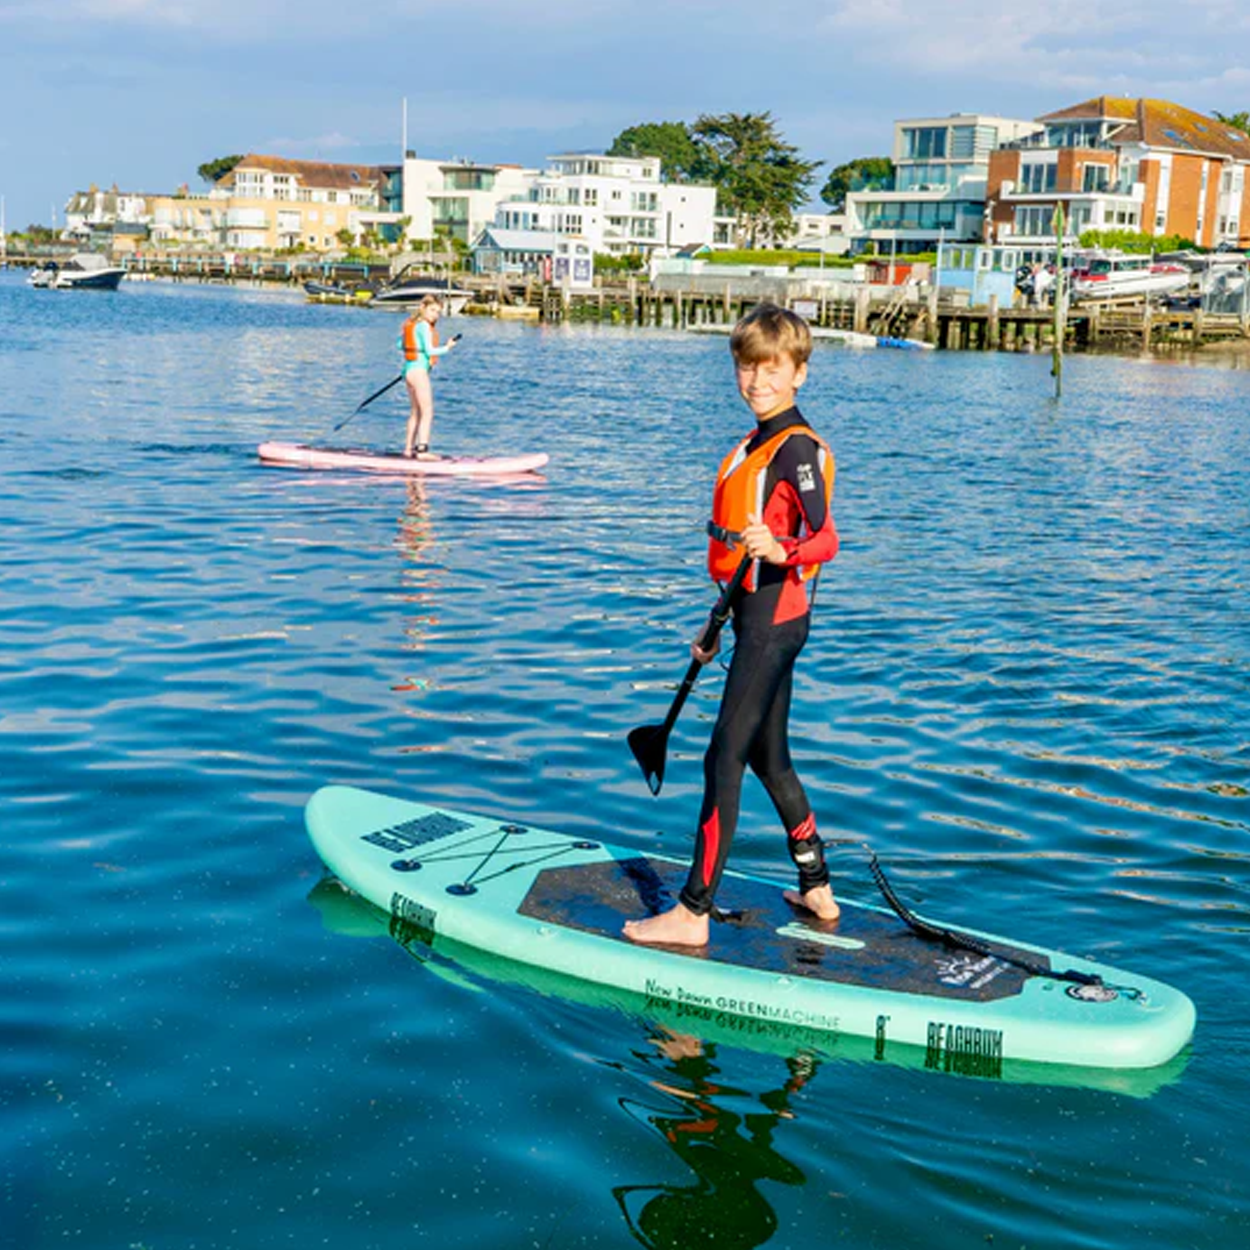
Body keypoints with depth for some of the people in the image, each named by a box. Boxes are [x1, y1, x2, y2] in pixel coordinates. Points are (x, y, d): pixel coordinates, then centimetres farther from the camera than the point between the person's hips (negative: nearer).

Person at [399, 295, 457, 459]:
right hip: (419, 370, -10)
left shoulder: (411, 324, 14)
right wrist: (447, 348, -8)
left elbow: (400, 344, 22)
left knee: (415, 412, 18)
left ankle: (409, 448, 23)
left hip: (409, 370, 10)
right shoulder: (424, 326, -13)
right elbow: (429, 350, -19)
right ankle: (422, 450, -19)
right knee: (427, 412, -11)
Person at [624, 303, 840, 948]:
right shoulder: (757, 443, 16)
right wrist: (721, 620, 26)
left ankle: (692, 914, -2)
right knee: (769, 759, 17)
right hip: (760, 616, 10)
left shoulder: (797, 449, -14)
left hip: (774, 620, -10)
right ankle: (817, 892, 27)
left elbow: (825, 540, -24)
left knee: (724, 760, -7)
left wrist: (778, 550, -43)